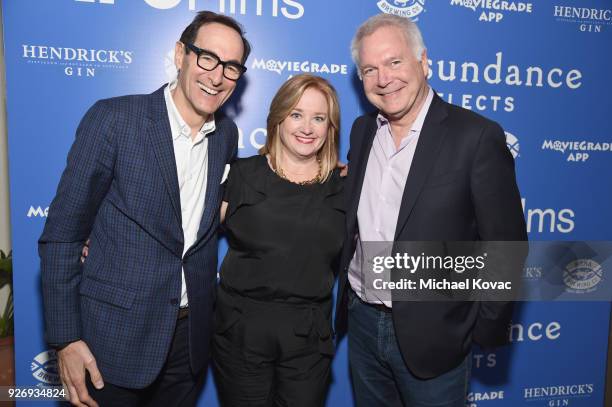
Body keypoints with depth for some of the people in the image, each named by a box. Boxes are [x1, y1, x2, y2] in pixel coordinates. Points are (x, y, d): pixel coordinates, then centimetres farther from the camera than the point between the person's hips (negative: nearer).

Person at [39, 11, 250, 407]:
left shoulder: (227, 134, 2)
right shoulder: (113, 118, -12)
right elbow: (61, 234, -10)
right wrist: (66, 339, -11)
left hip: (192, 337, 4)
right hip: (117, 337, -4)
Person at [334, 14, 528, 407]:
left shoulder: (477, 136, -15)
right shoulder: (362, 130, 3)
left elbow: (505, 243, -11)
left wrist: (487, 327, -6)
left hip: (432, 333, -5)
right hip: (362, 322, 5)